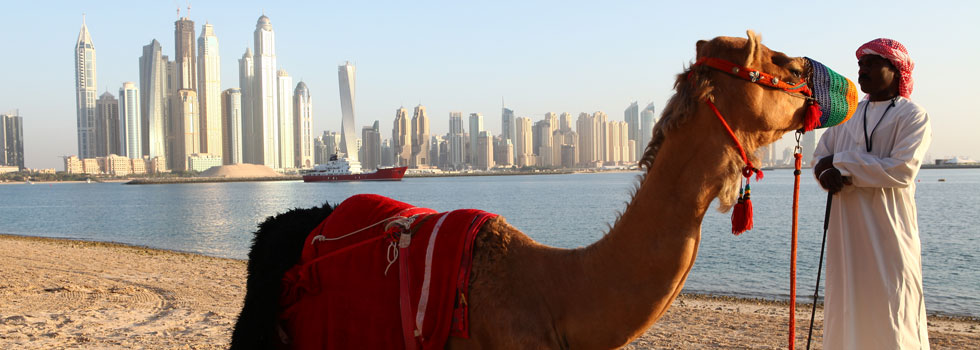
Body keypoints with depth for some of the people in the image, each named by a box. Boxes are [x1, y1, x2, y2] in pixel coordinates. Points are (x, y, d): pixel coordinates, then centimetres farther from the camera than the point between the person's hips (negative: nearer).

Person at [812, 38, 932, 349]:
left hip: (888, 230, -6)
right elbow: (821, 157, 12)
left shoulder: (912, 116, -3)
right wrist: (828, 174, -11)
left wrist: (841, 163, -13)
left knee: (891, 315, -4)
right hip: (845, 231, 6)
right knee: (844, 312, 9)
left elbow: (904, 170, -16)